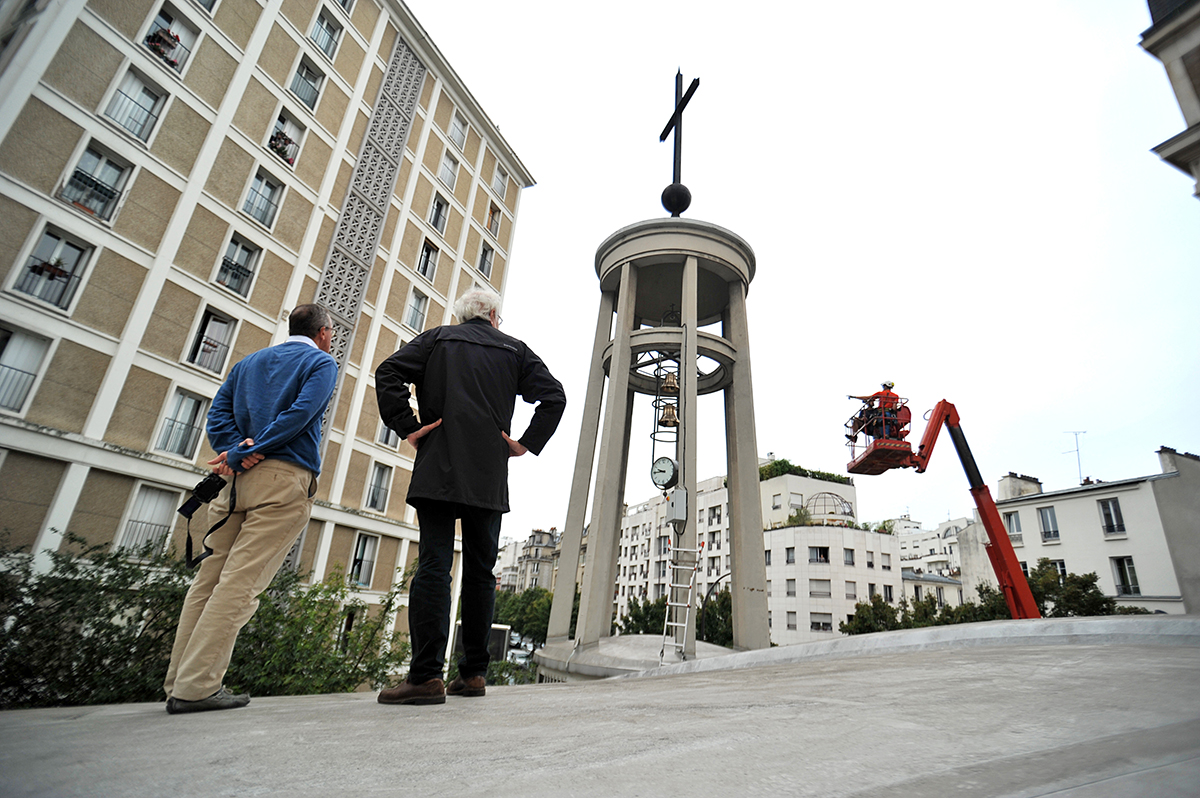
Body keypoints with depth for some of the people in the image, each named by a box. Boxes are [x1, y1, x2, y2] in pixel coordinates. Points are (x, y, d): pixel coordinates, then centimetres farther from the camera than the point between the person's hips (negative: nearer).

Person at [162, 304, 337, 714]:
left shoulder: (248, 362, 26)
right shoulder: (321, 362, 5)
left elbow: (218, 414, 12)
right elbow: (300, 414, -11)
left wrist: (237, 450, -1)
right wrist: (246, 452, -10)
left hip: (239, 478, 7)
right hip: (285, 479, -6)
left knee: (209, 579, 9)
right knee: (241, 583, -7)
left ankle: (179, 681, 13)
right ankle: (197, 686, -5)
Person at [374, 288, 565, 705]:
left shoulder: (435, 339, 13)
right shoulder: (515, 350, 15)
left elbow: (388, 373, 0)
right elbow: (554, 397, 5)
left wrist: (406, 426, 0)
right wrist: (527, 444, 5)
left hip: (439, 469, -1)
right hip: (490, 478, 1)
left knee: (433, 566, -4)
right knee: (480, 572, 7)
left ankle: (426, 675, -9)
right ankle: (473, 673, 12)